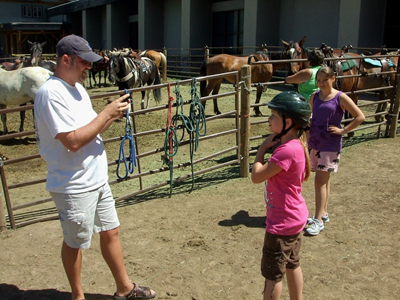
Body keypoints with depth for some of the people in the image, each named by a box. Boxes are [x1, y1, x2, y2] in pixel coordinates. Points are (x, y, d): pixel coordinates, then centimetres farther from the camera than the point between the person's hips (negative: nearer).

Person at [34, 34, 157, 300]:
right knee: (75, 243, 10)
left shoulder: (77, 87, 10)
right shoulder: (52, 93, -20)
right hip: (74, 186, -9)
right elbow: (73, 140, -27)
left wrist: (114, 114, -3)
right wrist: (107, 113, -20)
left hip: (98, 179, 9)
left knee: (111, 231, 17)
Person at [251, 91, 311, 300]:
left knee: (272, 274, 6)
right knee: (292, 265, 23)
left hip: (282, 223, -10)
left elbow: (256, 176, -24)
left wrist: (263, 147, -15)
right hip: (294, 218, 10)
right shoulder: (296, 143, 1)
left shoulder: (287, 150, -29)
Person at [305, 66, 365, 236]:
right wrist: (309, 136, 8)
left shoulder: (340, 98, -10)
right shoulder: (314, 97, 5)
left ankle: (319, 220, -3)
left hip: (331, 145, -5)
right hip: (315, 143, 6)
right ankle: (323, 213, 27)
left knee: (320, 181, -8)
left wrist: (343, 130, -13)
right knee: (323, 180, 15)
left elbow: (360, 117, -10)